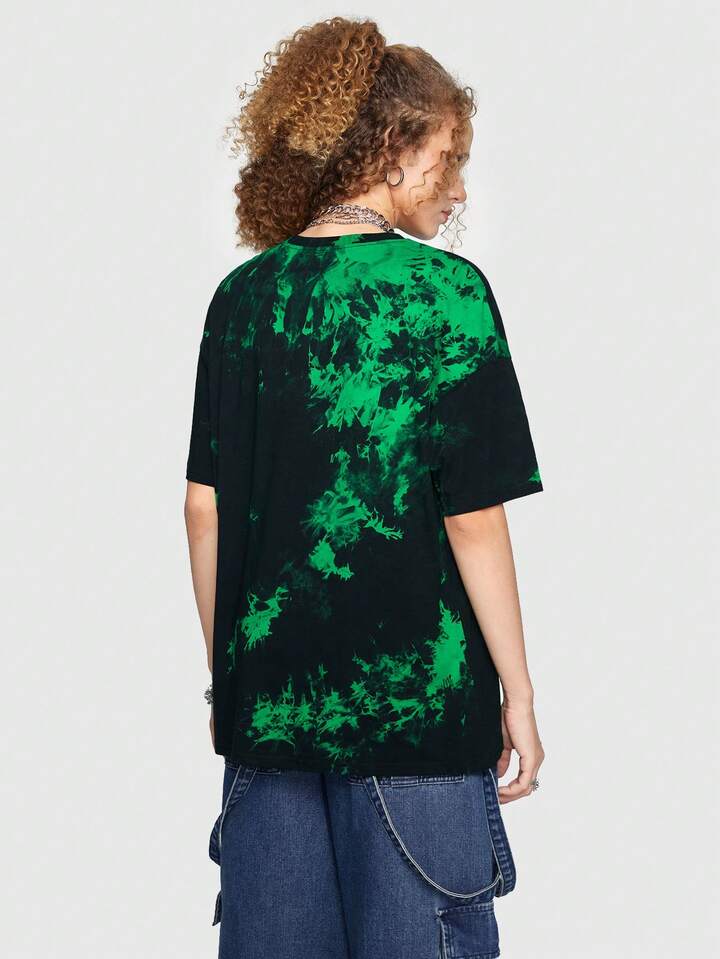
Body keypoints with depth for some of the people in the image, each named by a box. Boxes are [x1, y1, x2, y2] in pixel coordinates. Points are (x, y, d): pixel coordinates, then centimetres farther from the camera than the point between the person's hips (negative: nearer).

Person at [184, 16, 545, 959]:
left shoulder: (243, 294, 4)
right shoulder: (445, 290, -10)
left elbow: (205, 509, 5)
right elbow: (474, 520, -11)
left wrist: (224, 673, 15)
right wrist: (517, 691, -2)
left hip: (267, 700, 5)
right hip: (416, 697, -4)